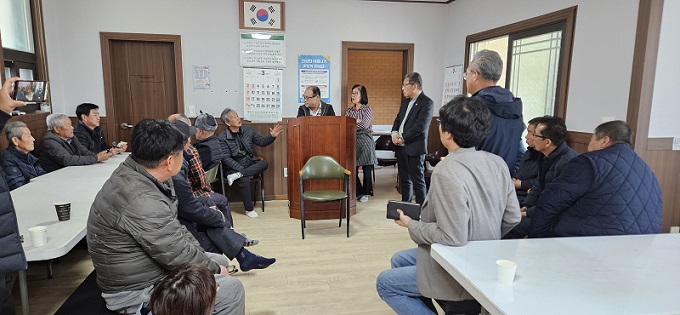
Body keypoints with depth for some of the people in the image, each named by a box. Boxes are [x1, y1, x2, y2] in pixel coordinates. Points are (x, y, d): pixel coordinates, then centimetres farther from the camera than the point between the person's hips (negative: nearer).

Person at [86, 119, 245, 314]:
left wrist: (203, 256, 2)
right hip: (138, 290, -10)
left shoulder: (133, 174, -2)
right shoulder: (143, 201, -33)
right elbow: (179, 256, -25)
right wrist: (214, 268, -7)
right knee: (231, 289, -11)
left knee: (220, 261, 17)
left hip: (151, 263, 10)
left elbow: (173, 229, 6)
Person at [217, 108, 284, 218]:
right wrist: (243, 170, -21)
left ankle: (236, 176, -30)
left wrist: (272, 136, -7)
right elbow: (226, 159, -13)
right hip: (234, 167, -4)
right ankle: (249, 209, -13)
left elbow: (261, 142, 14)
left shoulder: (248, 130, 6)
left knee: (264, 163, -25)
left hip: (250, 163, 5)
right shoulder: (222, 138, -8)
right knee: (244, 180, -32)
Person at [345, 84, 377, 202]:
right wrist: (357, 121, -6)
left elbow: (365, 124, -12)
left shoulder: (367, 109, 1)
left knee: (367, 169, -1)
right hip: (352, 141, 4)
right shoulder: (350, 110, 16)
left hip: (365, 140, -4)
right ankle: (357, 192, 9)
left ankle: (365, 193, 11)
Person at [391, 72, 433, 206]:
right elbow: (398, 119, 18)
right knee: (404, 179, 16)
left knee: (418, 181, -2)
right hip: (401, 147, 8)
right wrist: (394, 133, -1)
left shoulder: (427, 103, -11)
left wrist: (403, 139, -15)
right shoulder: (406, 101, 16)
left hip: (414, 148, -8)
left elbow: (420, 126, -19)